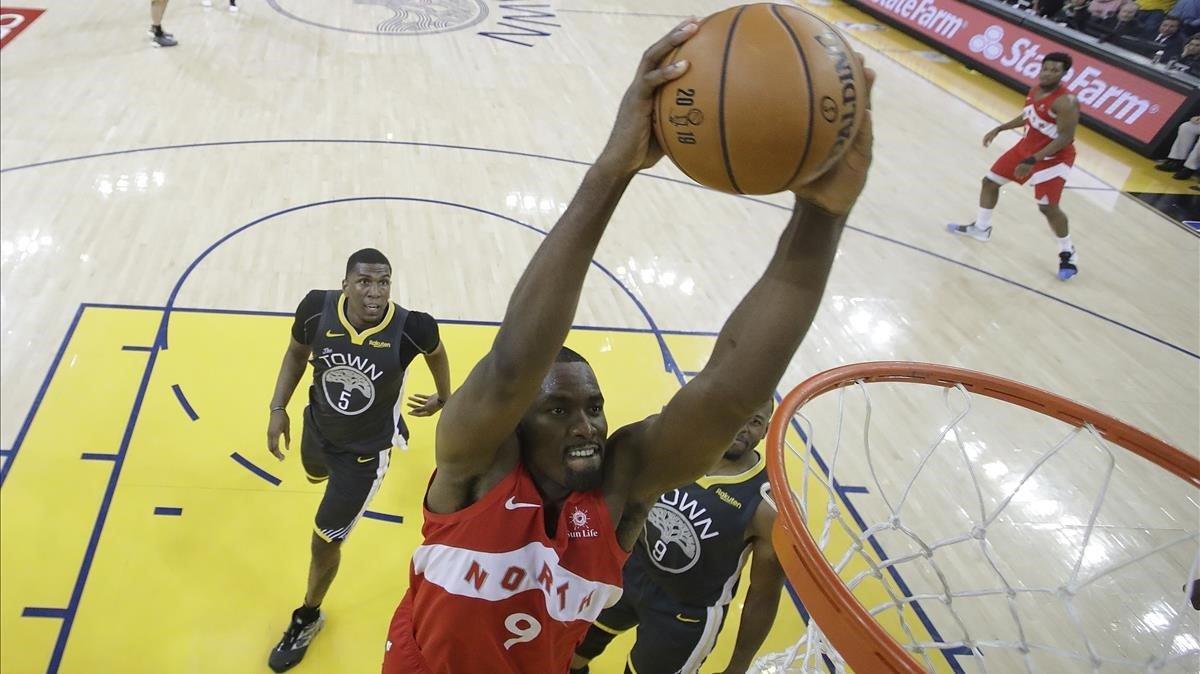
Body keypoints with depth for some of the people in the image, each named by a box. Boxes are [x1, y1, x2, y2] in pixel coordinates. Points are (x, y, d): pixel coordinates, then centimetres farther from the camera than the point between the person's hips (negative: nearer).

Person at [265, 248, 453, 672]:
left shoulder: (411, 328, -32)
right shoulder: (317, 308, -26)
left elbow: (436, 351, -6)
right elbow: (296, 353, -3)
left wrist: (444, 399, 8)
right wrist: (278, 408, -9)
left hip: (365, 452, -4)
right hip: (317, 429, 4)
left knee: (324, 541, 4)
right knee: (315, 474, 38)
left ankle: (308, 618, 35)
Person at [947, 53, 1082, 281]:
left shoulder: (1065, 102, -28)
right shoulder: (1036, 90, -1)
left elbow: (1065, 138, -29)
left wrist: (1032, 161, -33)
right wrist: (999, 129, 15)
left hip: (1053, 157, -9)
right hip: (1027, 146, 9)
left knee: (1048, 207, -9)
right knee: (990, 181, 14)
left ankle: (1068, 254, 11)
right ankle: (981, 228, 34)